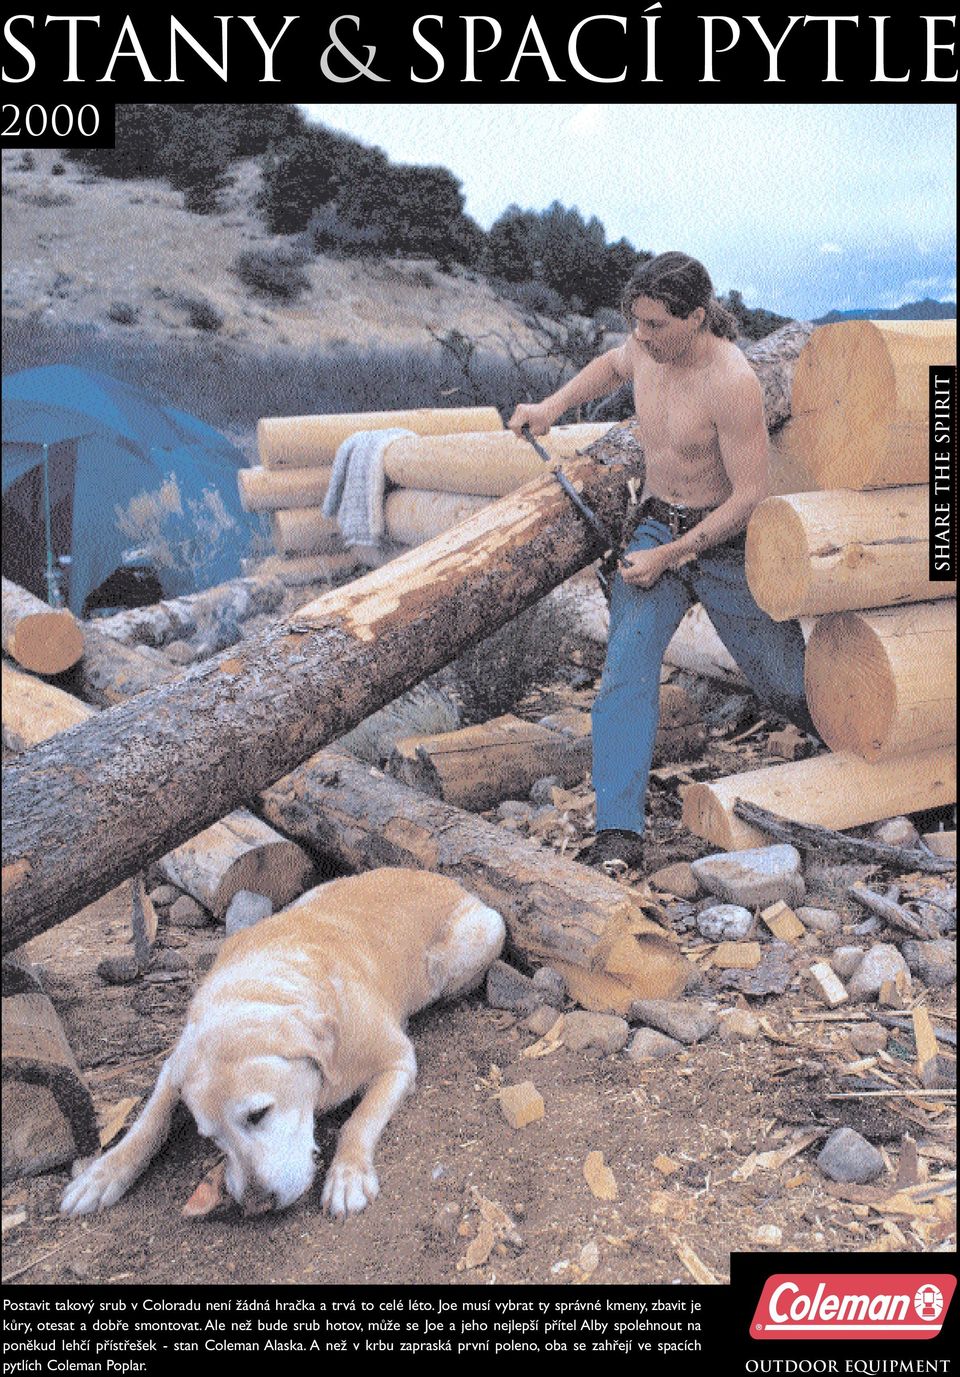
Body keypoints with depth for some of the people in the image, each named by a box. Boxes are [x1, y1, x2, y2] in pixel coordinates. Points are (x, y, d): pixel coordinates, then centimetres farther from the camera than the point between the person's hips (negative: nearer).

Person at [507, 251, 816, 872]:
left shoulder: (732, 383, -24)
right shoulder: (648, 345, -4)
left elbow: (752, 495, -22)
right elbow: (613, 366, 23)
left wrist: (669, 557, -21)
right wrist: (552, 406, 9)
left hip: (726, 543, -5)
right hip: (657, 528, 5)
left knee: (790, 685, 4)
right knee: (626, 669, -16)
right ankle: (619, 834, -19)